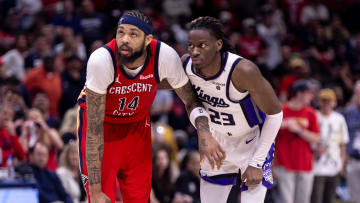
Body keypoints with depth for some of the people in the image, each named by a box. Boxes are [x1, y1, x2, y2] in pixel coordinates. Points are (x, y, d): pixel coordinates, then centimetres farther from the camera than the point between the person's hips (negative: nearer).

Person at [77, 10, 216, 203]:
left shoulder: (165, 56, -26)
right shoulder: (101, 60, -34)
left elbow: (191, 101, -7)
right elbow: (94, 130, -30)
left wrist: (205, 135, -28)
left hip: (137, 124, 3)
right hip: (102, 122, -3)